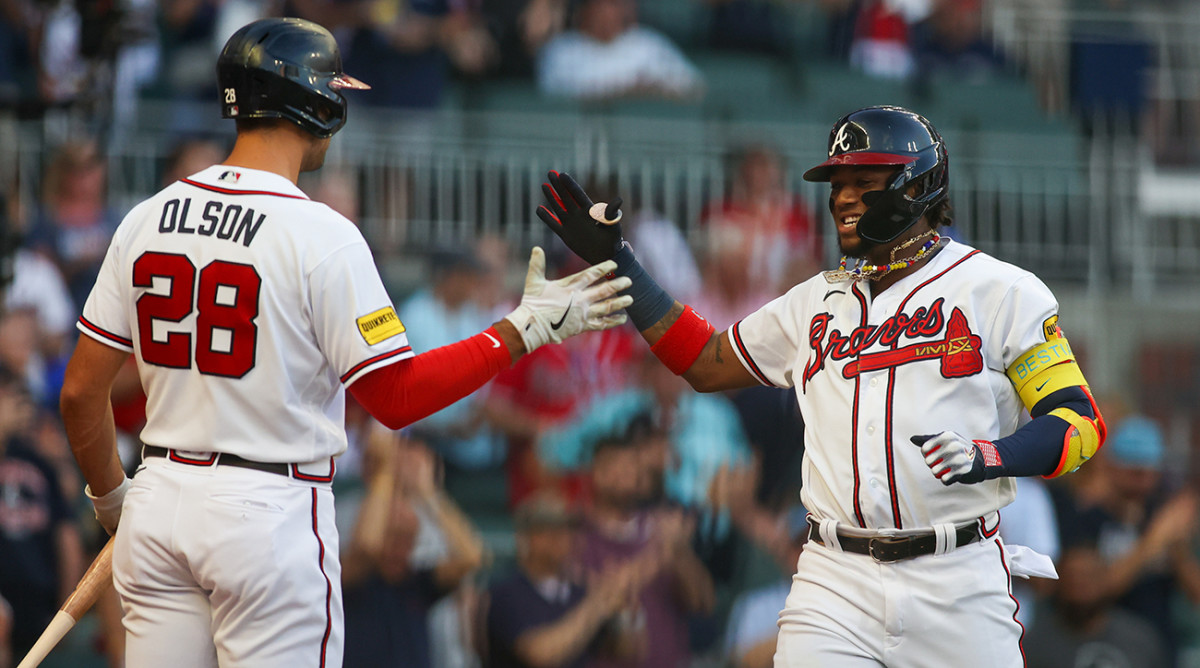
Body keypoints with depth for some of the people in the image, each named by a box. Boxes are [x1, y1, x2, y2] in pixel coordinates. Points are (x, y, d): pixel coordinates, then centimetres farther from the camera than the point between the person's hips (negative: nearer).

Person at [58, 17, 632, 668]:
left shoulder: (147, 219, 4)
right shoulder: (321, 236, -12)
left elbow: (80, 391, 6)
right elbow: (397, 399, -12)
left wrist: (109, 496, 22)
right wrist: (528, 326, -5)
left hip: (159, 504, 5)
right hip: (270, 511, -5)